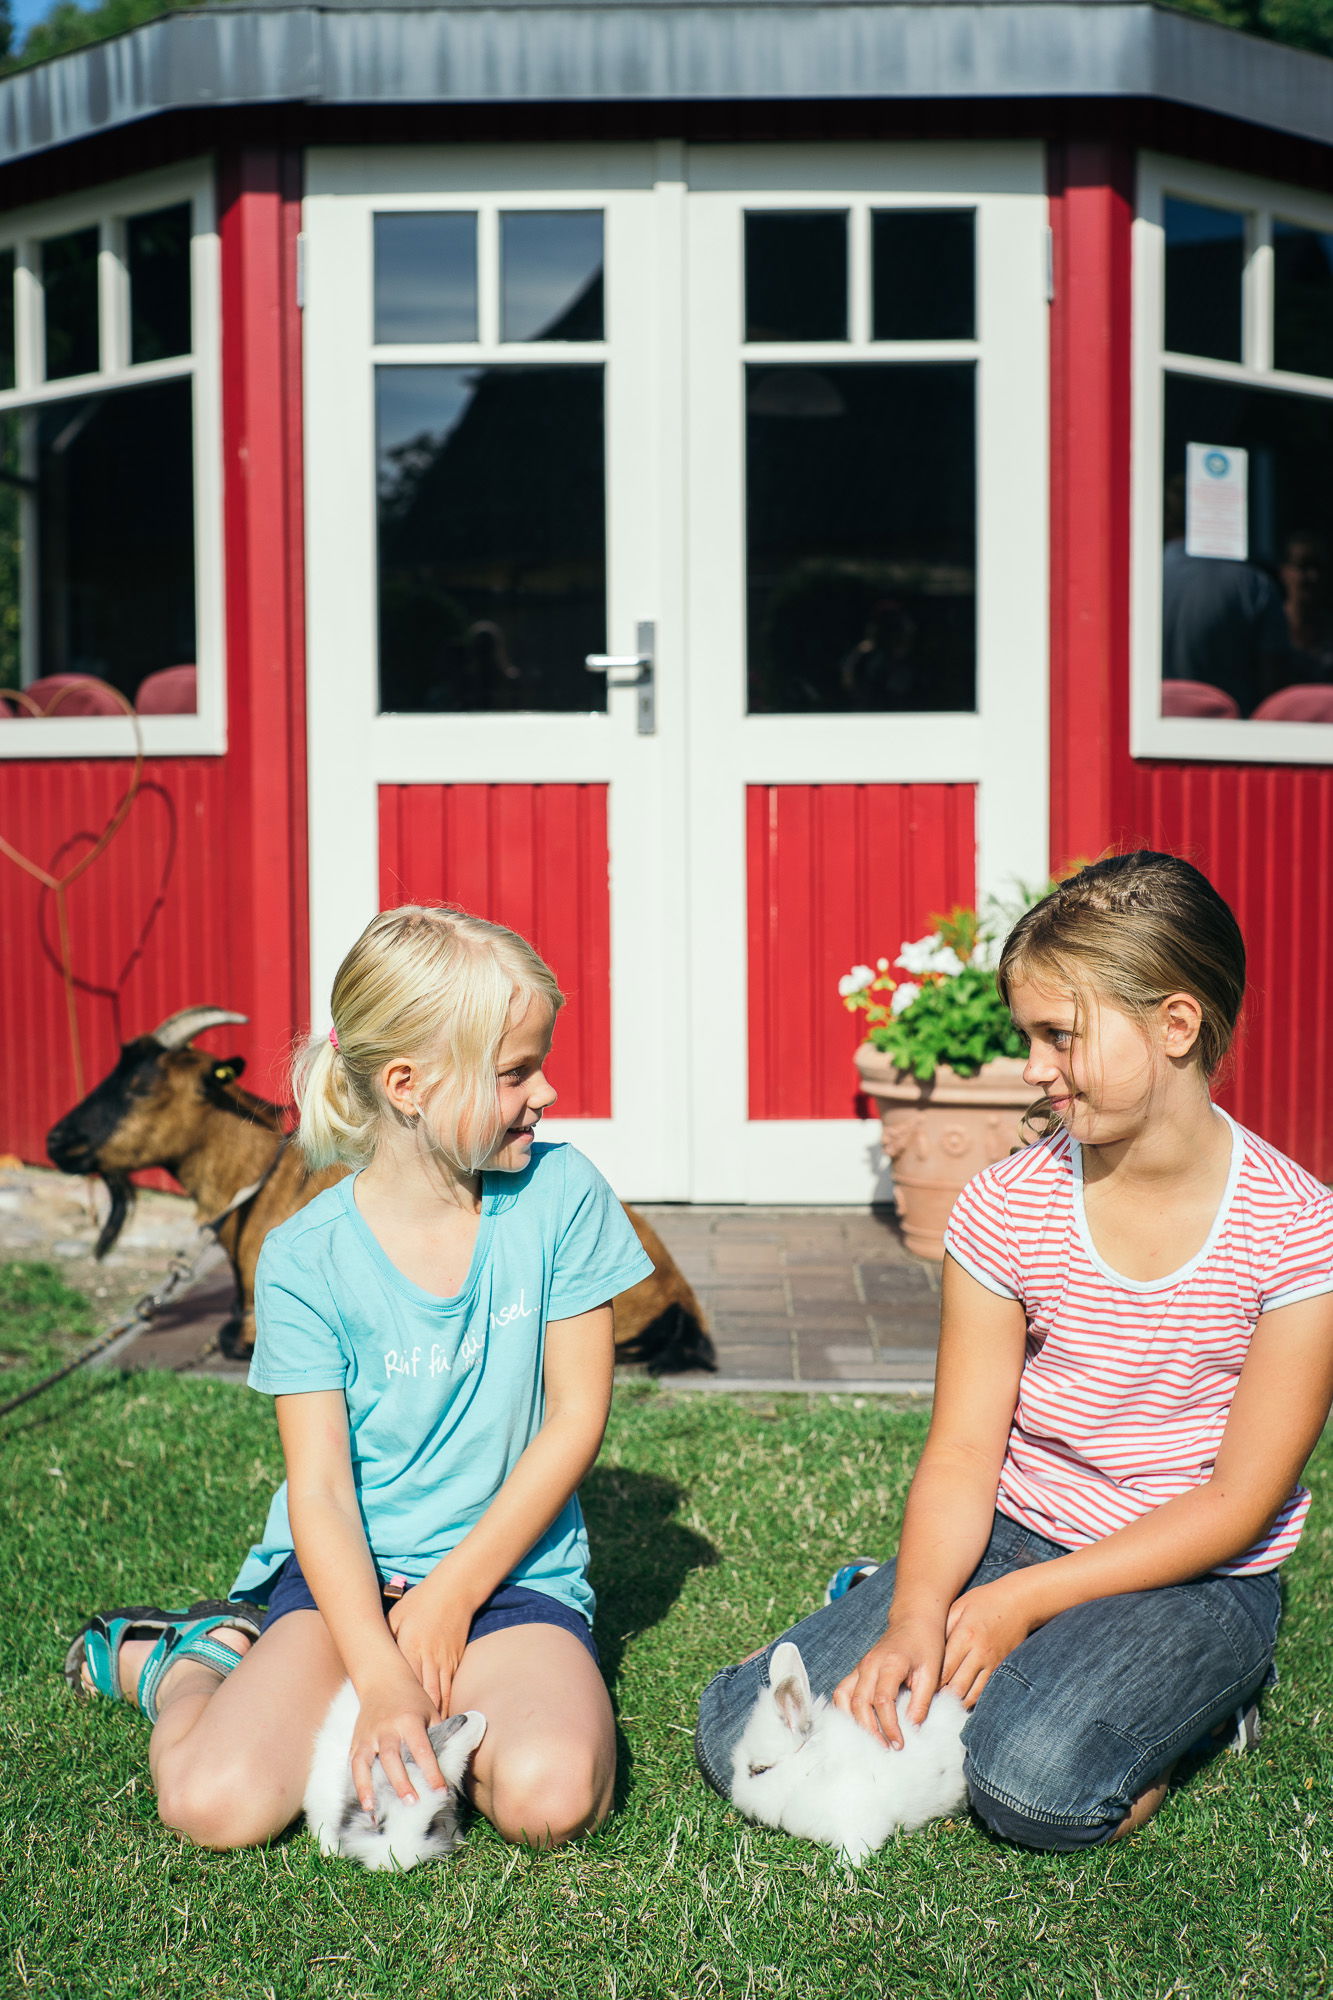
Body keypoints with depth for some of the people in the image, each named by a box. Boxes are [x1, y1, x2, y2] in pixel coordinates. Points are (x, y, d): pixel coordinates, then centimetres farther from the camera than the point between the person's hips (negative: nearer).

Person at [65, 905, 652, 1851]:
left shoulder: (561, 1193, -6)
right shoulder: (307, 1259, -9)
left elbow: (576, 1418, -4)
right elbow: (319, 1491, -12)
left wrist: (451, 1596, -9)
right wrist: (379, 1676, -25)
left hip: (509, 1569, 1)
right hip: (349, 1571, -1)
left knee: (548, 1794, -27)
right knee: (216, 1802, -22)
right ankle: (190, 1661, 12)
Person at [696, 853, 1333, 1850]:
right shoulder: (1007, 1207, -5)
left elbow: (1238, 1502, -13)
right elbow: (963, 1451, -5)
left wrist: (1023, 1599, -19)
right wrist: (917, 1616, -24)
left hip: (1193, 1578, -2)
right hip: (1009, 1536, 3)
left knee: (1034, 1781, -32)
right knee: (741, 1739, -13)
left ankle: (1189, 1697, -1)